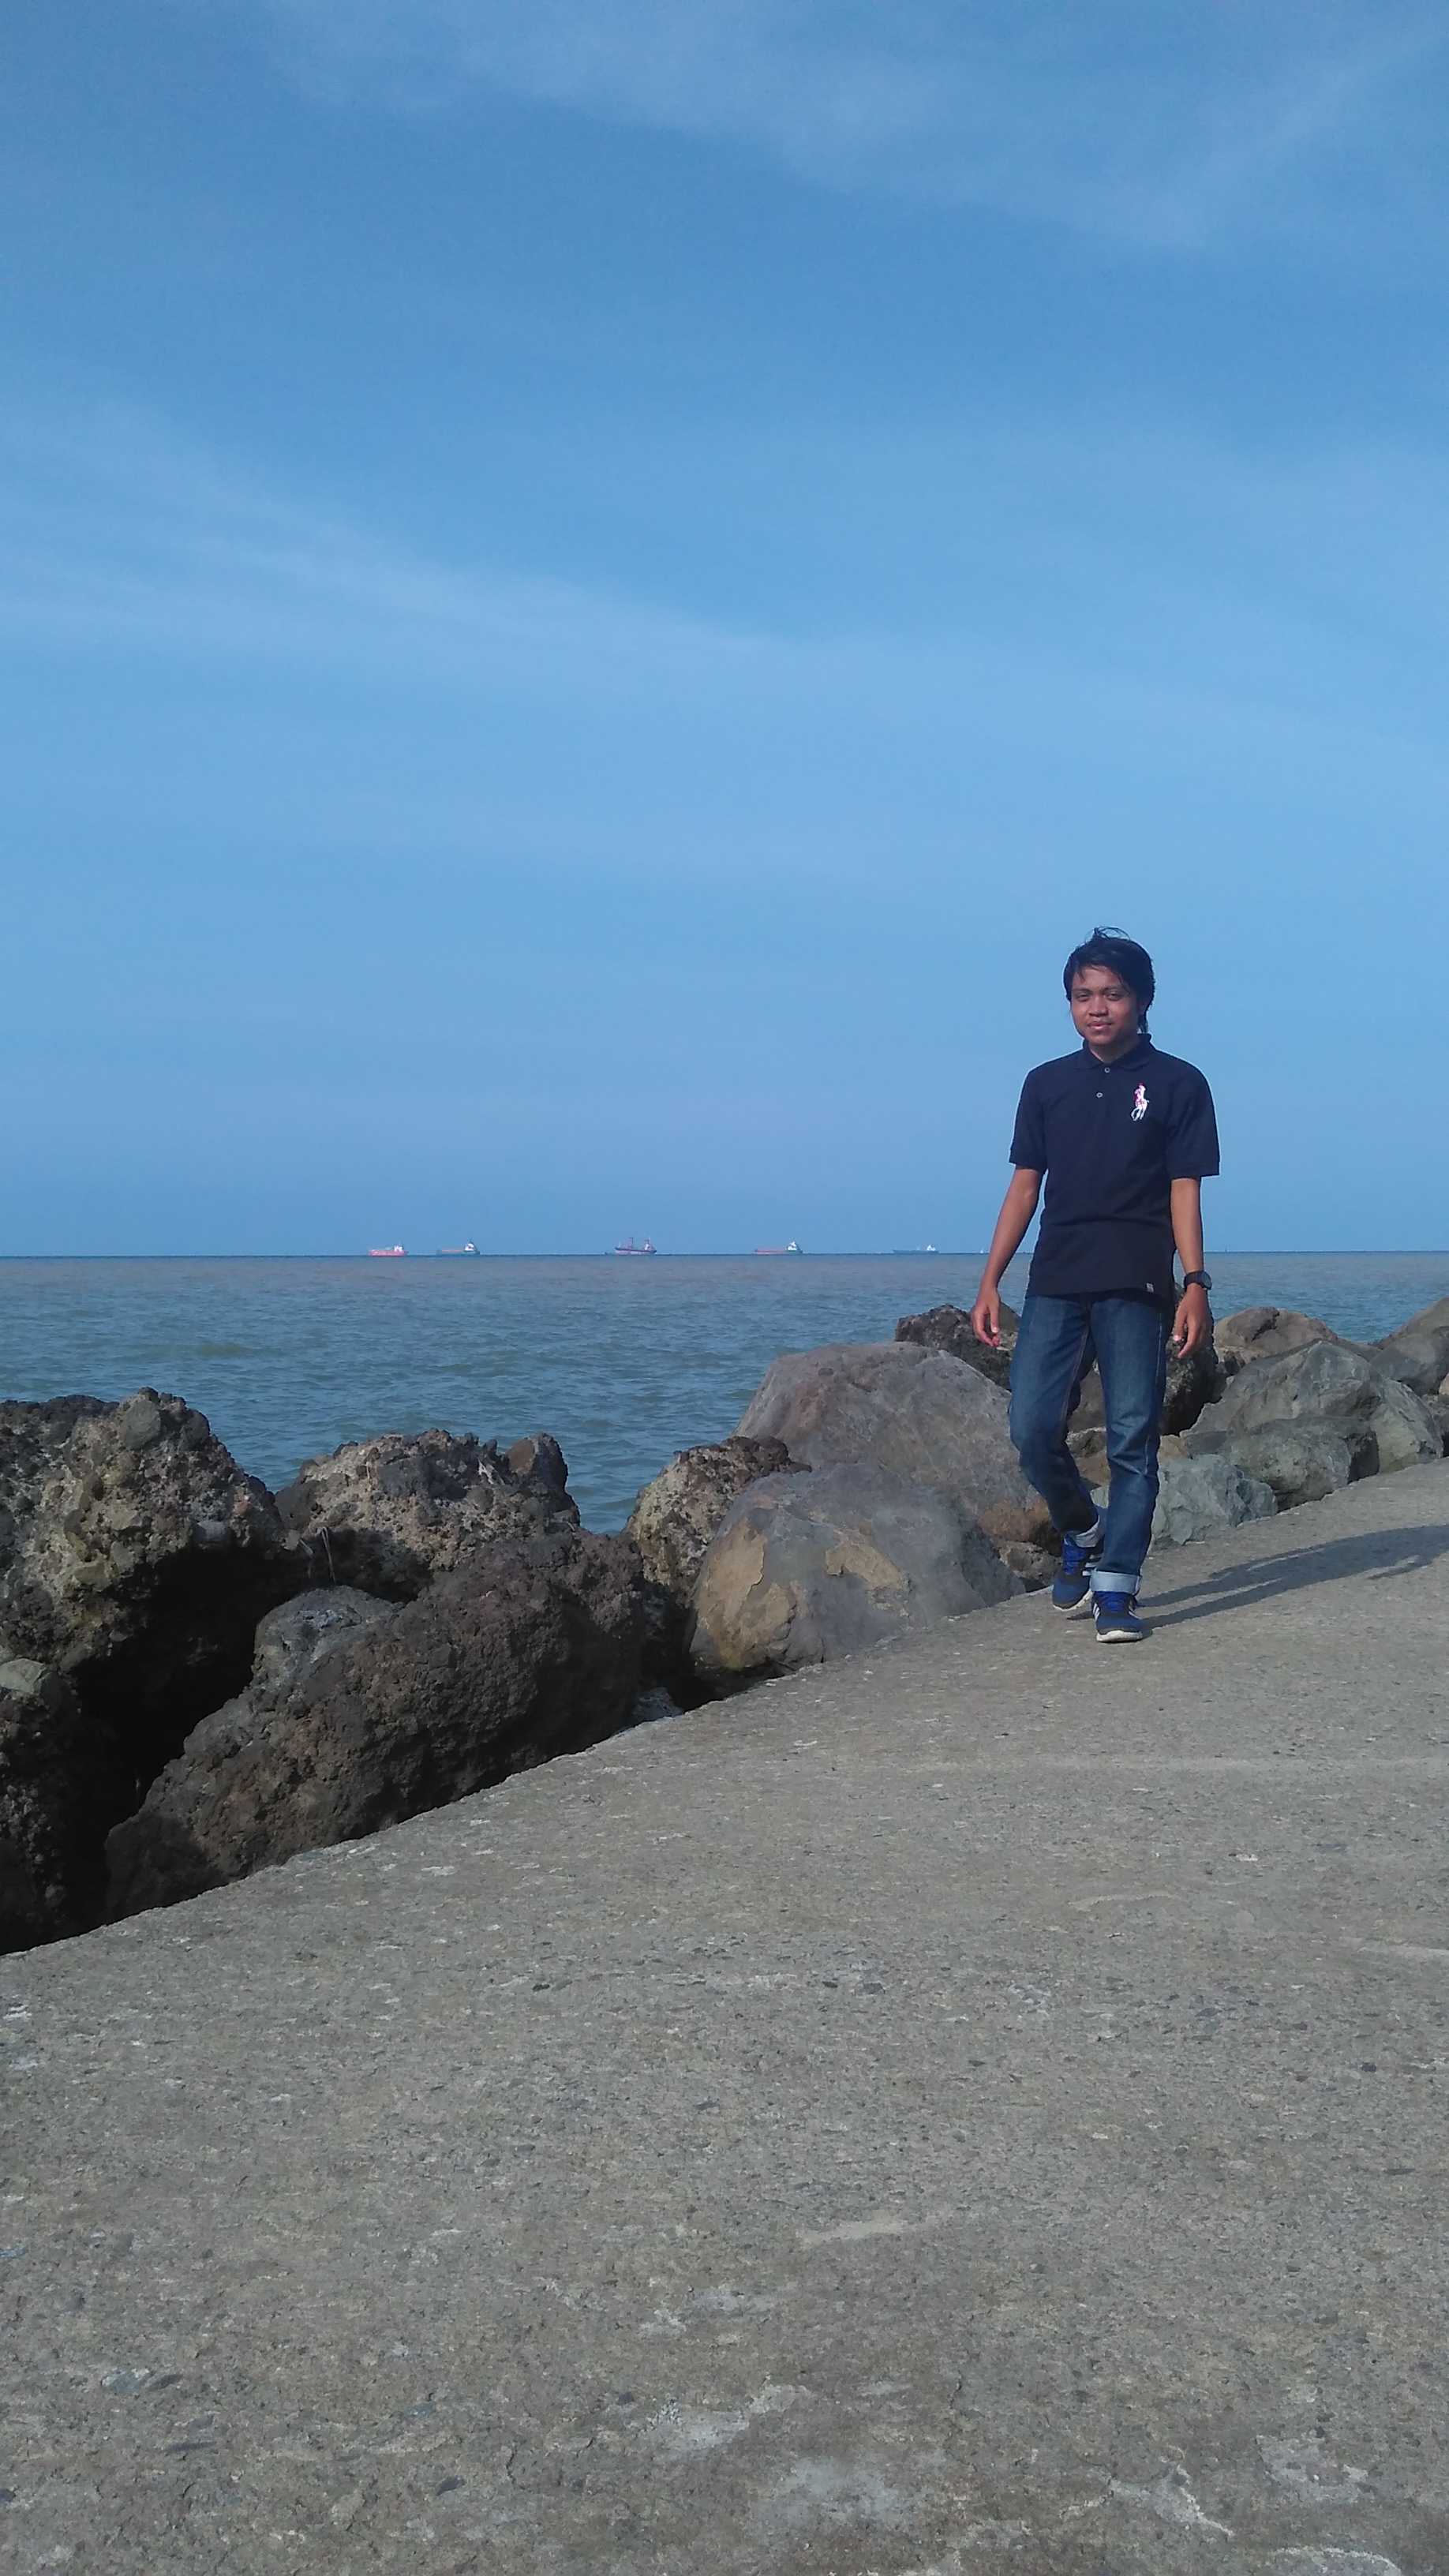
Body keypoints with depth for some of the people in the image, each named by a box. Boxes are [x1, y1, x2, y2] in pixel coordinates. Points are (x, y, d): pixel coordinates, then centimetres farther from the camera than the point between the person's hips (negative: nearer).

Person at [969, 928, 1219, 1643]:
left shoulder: (1177, 1085, 4)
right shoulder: (1046, 1085, 13)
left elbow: (1184, 1191, 0)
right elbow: (1025, 1186, 14)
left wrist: (1195, 1282, -12)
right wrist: (989, 1284, 8)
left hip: (1137, 1288, -3)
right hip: (1055, 1283, 3)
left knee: (1132, 1438, -3)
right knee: (1032, 1430, -5)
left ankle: (1115, 1589, 2)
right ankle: (1082, 1537, 22)